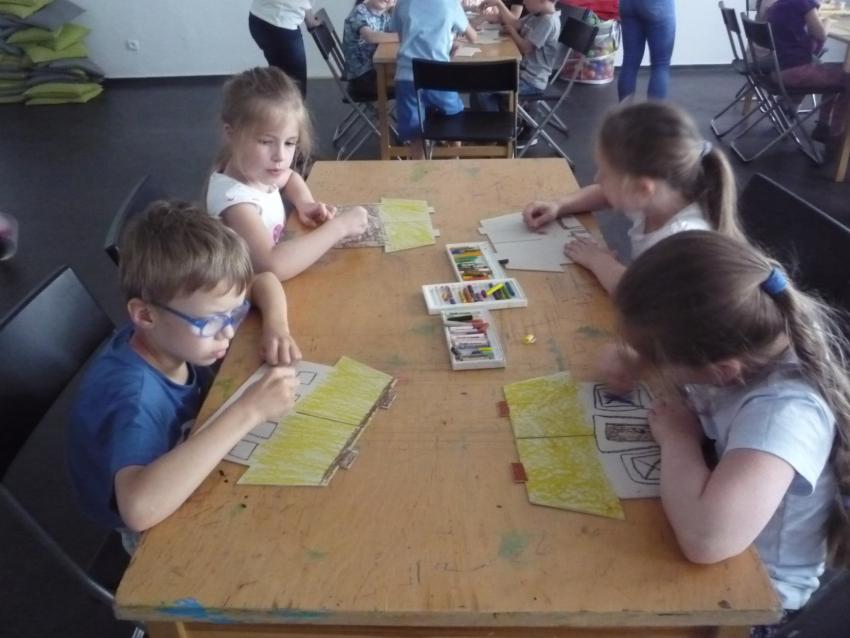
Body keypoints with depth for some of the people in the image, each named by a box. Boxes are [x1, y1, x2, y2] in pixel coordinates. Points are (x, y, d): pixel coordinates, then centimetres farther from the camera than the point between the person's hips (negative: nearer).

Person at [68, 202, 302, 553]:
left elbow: (264, 281, -2)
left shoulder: (177, 332, -17)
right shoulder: (132, 393, -36)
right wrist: (249, 411, -49)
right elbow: (140, 507, -52)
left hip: (188, 488, 6)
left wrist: (275, 326, -22)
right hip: (161, 537, -5)